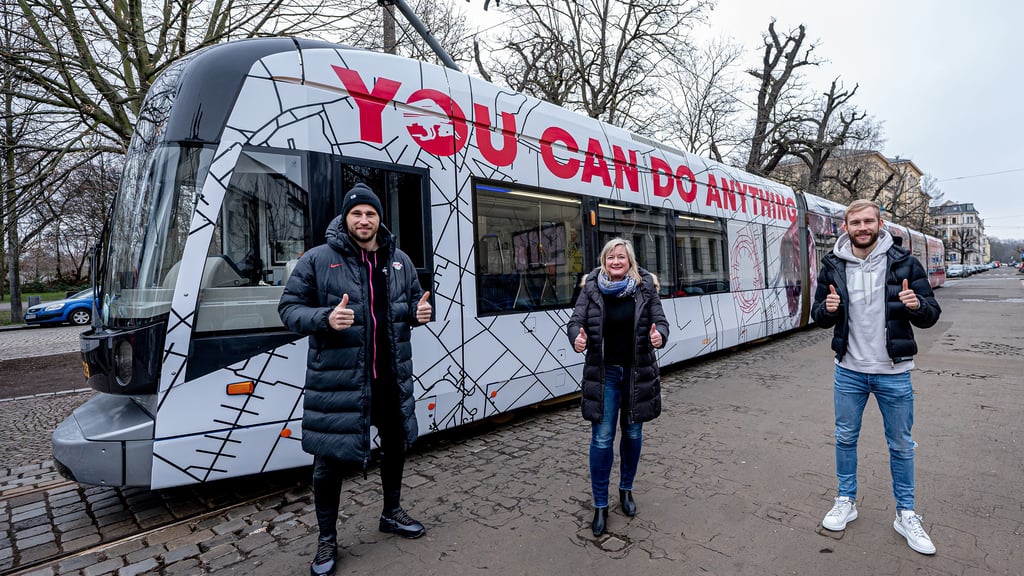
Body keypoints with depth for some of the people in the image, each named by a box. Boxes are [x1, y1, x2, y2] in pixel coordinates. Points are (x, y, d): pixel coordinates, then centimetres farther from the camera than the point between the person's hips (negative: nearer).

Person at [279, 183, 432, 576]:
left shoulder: (399, 260, 6)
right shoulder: (318, 259, -6)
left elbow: (412, 301, 18)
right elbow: (289, 309, -4)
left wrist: (418, 312, -6)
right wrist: (325, 318, -23)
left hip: (392, 376, 4)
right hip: (337, 379, -4)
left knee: (395, 444, 19)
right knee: (328, 459, 5)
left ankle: (392, 513, 45)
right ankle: (327, 539, 30)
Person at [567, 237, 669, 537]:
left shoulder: (645, 287, -3)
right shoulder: (592, 288, -4)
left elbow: (660, 320, -3)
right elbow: (576, 320, -6)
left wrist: (660, 335, -26)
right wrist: (577, 337, -29)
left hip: (638, 372, 1)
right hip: (604, 372, -1)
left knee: (633, 433, 16)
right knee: (602, 438, 1)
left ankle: (626, 489, 40)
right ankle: (600, 505, 17)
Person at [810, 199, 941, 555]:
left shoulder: (904, 263, -6)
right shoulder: (833, 266, -2)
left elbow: (931, 316, -2)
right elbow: (818, 316, 6)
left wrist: (917, 305, -24)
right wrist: (827, 309, -17)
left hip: (893, 373, -1)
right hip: (849, 371, 1)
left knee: (901, 445, 12)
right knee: (845, 438, 13)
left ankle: (905, 514, 30)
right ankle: (846, 501, 31)